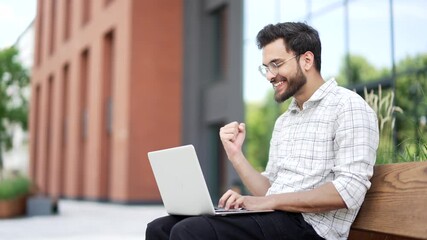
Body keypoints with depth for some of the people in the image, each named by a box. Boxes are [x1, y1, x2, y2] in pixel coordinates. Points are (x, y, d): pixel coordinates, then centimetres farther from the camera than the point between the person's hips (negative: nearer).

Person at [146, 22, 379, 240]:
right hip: (273, 219, 8)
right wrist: (236, 155, 2)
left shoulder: (348, 107, -4)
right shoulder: (283, 122, 21)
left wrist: (270, 201, -16)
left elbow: (349, 191, -16)